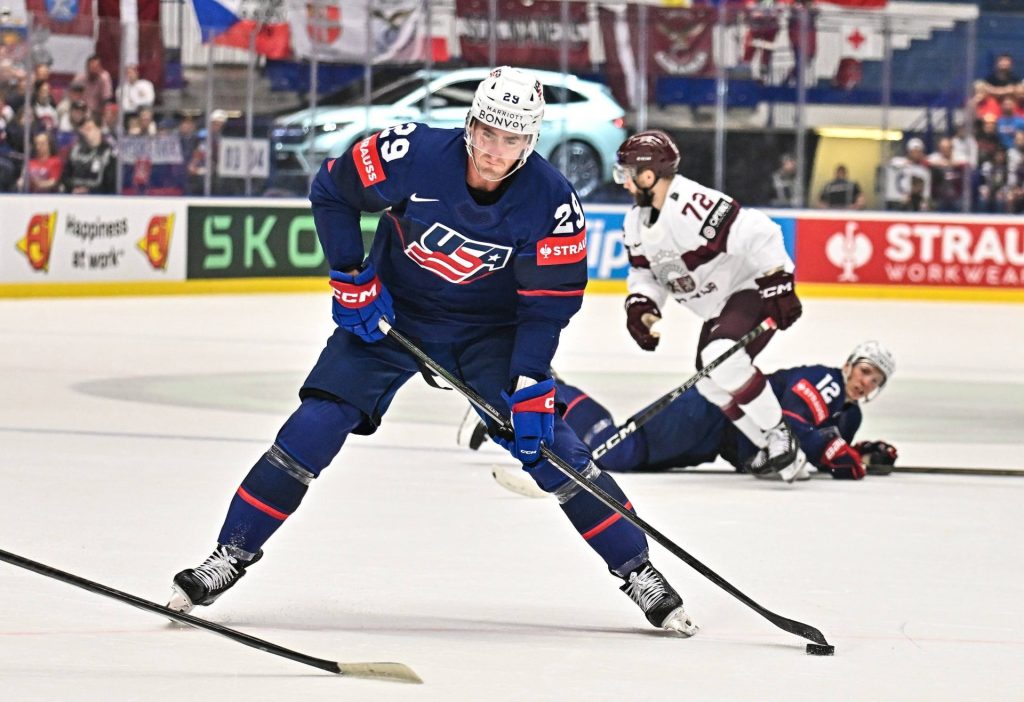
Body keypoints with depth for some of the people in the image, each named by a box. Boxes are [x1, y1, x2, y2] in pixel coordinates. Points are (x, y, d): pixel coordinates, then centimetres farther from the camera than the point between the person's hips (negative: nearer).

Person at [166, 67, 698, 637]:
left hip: (488, 329, 0)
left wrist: (530, 388, -26)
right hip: (390, 313, 0)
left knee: (549, 445, -11)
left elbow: (548, 303, -18)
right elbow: (332, 190, -8)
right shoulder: (411, 153, -25)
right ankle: (230, 557, 0)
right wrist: (351, 280, -10)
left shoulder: (552, 201, -23)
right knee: (313, 429, -11)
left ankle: (638, 571, 1)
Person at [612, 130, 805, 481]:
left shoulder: (693, 205, -30)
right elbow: (644, 272, 13)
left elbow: (758, 234, -32)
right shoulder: (636, 223, 2)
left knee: (721, 356, -30)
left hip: (753, 288, -10)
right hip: (718, 306, 11)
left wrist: (778, 285, -32)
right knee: (710, 382, 6)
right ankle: (772, 450, 18)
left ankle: (780, 436, -20)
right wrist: (640, 305, -7)